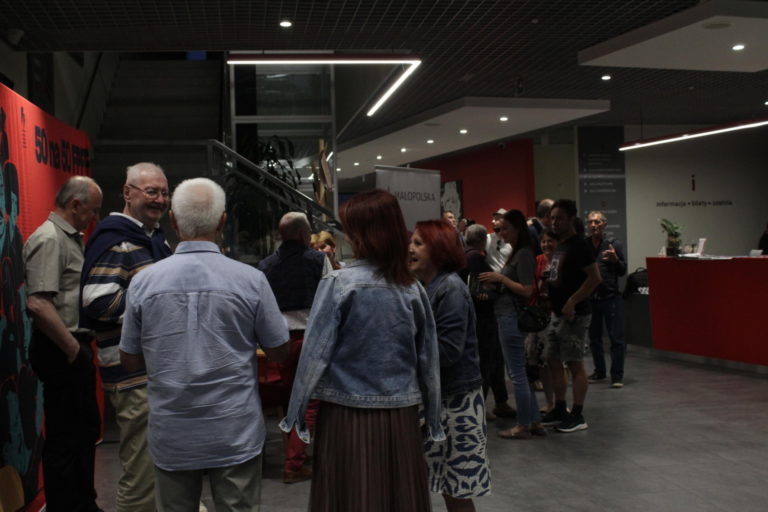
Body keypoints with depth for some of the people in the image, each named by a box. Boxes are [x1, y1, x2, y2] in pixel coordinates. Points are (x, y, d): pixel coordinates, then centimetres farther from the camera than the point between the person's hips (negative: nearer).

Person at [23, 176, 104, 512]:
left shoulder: (71, 238, 15)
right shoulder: (48, 239, -16)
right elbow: (37, 304, -26)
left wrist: (83, 346, 18)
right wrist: (73, 351, -19)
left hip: (74, 347, 10)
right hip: (62, 352, -10)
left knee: (85, 430, 19)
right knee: (65, 437, -1)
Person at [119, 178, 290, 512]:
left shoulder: (143, 281, -6)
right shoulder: (250, 280, -11)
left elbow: (130, 361, 4)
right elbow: (279, 352, -1)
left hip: (171, 437, 2)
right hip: (236, 434, -1)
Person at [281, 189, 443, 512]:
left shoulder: (339, 283, -10)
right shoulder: (413, 289, 2)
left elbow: (315, 353, -10)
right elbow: (428, 359, 5)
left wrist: (296, 414, -1)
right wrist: (433, 419, 15)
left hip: (349, 415, -3)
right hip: (401, 416, 4)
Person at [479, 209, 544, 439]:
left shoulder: (524, 254, -14)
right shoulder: (515, 253, 15)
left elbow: (527, 290, -20)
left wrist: (500, 277, -15)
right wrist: (494, 288, 8)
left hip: (512, 318, -10)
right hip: (508, 316, 10)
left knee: (517, 374, -1)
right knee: (521, 372, 14)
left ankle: (523, 426, 8)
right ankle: (535, 422, 21)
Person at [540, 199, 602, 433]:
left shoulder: (578, 246, -14)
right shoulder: (559, 246, 14)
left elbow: (595, 278, -21)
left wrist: (572, 302, -23)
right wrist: (545, 283, 9)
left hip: (573, 315, -9)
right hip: (557, 314, 10)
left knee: (575, 364, -3)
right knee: (553, 362, 13)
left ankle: (577, 416, 5)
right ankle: (560, 410, 24)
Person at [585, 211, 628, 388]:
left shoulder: (614, 244, -1)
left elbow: (622, 272, 1)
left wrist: (615, 260, -17)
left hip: (611, 297, -3)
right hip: (590, 298, 3)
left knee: (616, 338, -3)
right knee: (594, 338, 12)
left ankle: (617, 376, 3)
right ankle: (599, 372, 27)